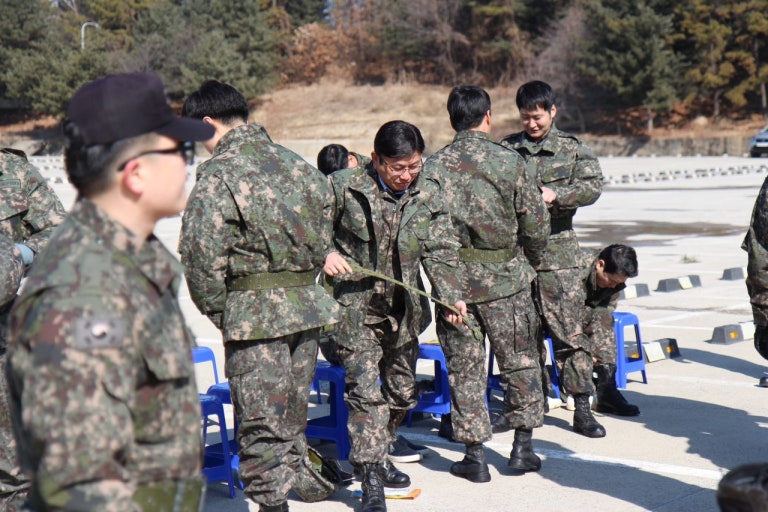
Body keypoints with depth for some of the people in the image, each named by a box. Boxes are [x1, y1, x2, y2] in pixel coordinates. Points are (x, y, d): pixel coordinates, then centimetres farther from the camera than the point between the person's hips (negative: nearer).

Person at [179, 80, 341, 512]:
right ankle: (297, 477, 32)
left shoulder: (217, 176, -12)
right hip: (308, 305, 7)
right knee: (294, 409, 21)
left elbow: (201, 257, -15)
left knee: (260, 420, 2)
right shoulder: (296, 163, 9)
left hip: (254, 313, -7)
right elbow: (323, 238, 13)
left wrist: (218, 312, -2)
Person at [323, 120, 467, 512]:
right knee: (364, 391, -12)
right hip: (355, 306, -4)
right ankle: (372, 480, -7)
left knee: (402, 390, 16)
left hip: (404, 310, 5)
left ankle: (378, 454, 40)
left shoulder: (429, 195, 1)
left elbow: (440, 251, -3)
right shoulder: (344, 187, -9)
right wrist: (325, 254, -20)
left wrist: (451, 296, -18)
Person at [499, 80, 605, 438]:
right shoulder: (505, 149, 10)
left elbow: (593, 185, -6)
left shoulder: (572, 149, 6)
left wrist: (556, 194, -22)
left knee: (569, 331, -3)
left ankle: (582, 408, 3)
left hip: (557, 251, -2)